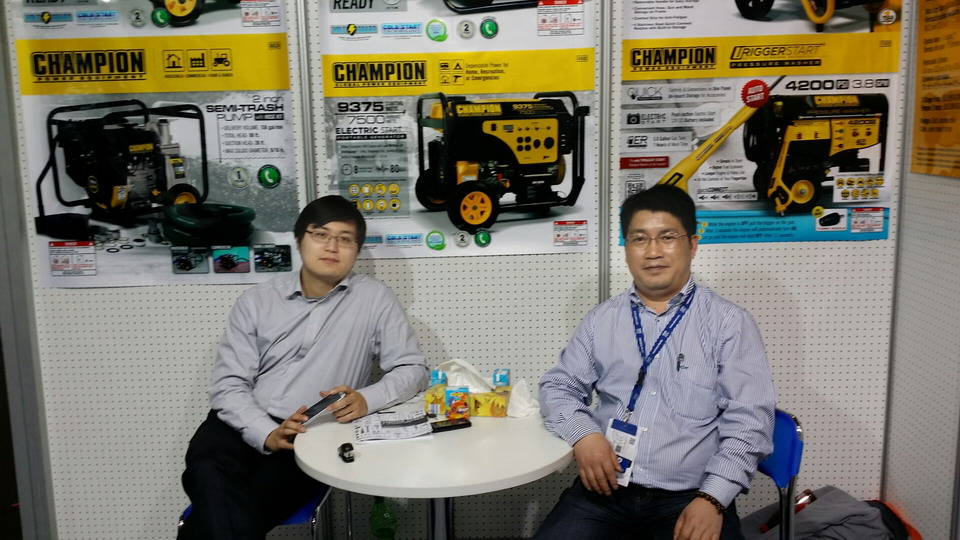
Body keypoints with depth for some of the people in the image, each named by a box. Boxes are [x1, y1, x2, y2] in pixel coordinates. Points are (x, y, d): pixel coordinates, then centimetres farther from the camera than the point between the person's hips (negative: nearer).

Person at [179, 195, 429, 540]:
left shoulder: (374, 299, 4)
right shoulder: (256, 301, 8)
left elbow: (412, 370, 3)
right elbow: (228, 384, 3)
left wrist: (366, 399, -19)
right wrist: (268, 434, -17)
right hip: (242, 426, 2)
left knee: (222, 508, -29)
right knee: (209, 474, -32)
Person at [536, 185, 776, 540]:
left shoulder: (729, 323, 1)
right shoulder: (601, 320, 10)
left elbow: (749, 419, -4)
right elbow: (558, 386, 12)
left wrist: (712, 499, -15)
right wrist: (583, 433, -8)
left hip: (691, 497, -1)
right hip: (605, 490, 2)